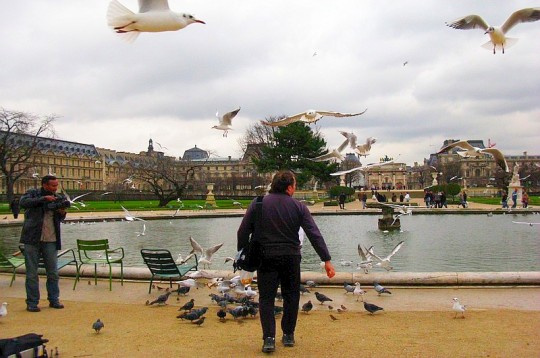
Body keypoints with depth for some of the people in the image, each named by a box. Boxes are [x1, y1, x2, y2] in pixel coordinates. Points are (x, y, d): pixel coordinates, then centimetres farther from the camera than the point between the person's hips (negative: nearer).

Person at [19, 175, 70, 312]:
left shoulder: (58, 198, 10)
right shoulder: (33, 193, 0)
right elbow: (23, 203, -20)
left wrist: (62, 212, -7)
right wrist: (44, 199, -23)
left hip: (51, 240, 3)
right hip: (32, 239, -3)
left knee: (53, 272, 7)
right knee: (32, 273, 2)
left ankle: (54, 300, 19)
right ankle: (32, 303, 10)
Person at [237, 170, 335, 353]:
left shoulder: (257, 204, -2)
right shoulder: (298, 207, -4)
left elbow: (243, 232, -2)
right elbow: (314, 235, -8)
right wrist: (327, 260, -6)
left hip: (266, 258, 0)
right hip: (291, 258, 0)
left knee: (266, 298, 5)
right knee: (291, 296, 15)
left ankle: (269, 338, -3)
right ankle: (288, 335, 22)